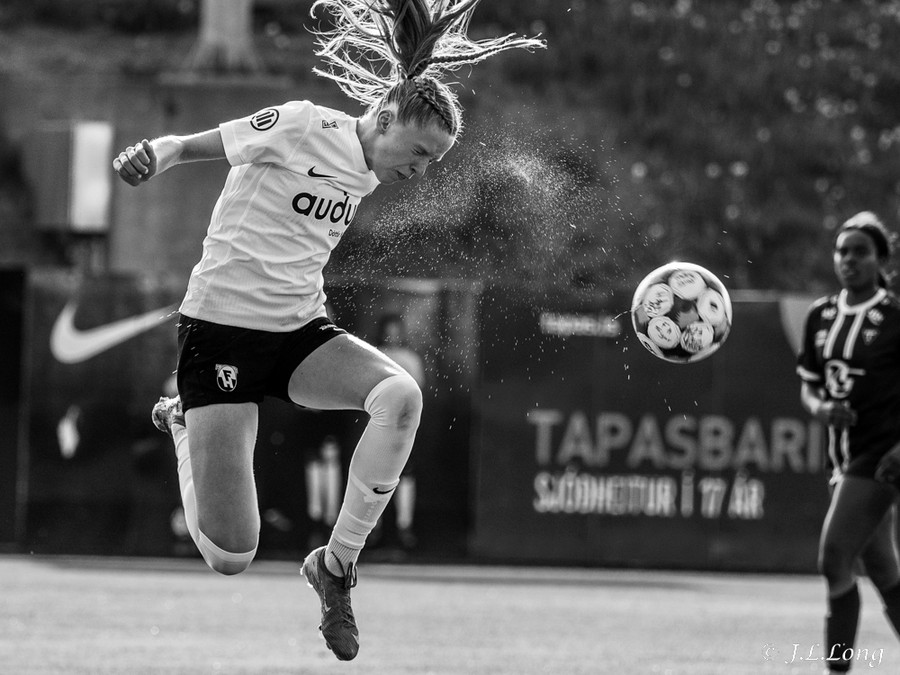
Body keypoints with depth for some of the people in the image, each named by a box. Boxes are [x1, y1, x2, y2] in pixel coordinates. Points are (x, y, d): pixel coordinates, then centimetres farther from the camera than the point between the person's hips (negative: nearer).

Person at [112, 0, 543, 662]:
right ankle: (182, 423, 23)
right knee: (230, 556, -10)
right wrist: (153, 155, -27)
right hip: (223, 326, -6)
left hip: (302, 331, 7)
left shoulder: (372, 172, 9)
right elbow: (191, 144, -8)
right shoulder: (301, 126, -12)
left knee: (401, 395, -26)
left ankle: (336, 564, -11)